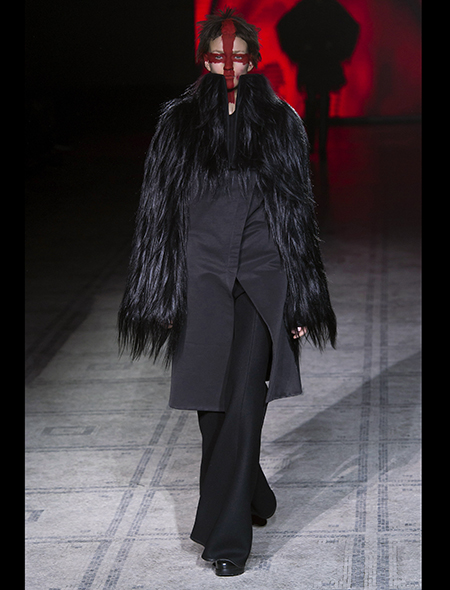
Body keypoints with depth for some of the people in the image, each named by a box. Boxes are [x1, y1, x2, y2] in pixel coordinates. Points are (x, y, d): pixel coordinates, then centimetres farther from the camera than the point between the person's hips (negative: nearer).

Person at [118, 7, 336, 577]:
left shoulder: (279, 123, 2)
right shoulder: (179, 123, 3)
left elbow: (298, 212, 5)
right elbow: (159, 211, 4)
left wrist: (302, 300, 2)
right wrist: (160, 296, 1)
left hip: (263, 275, -1)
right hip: (202, 273, 2)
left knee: (242, 402, -8)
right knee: (212, 402, 8)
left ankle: (228, 533, -1)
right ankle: (251, 497, 33)